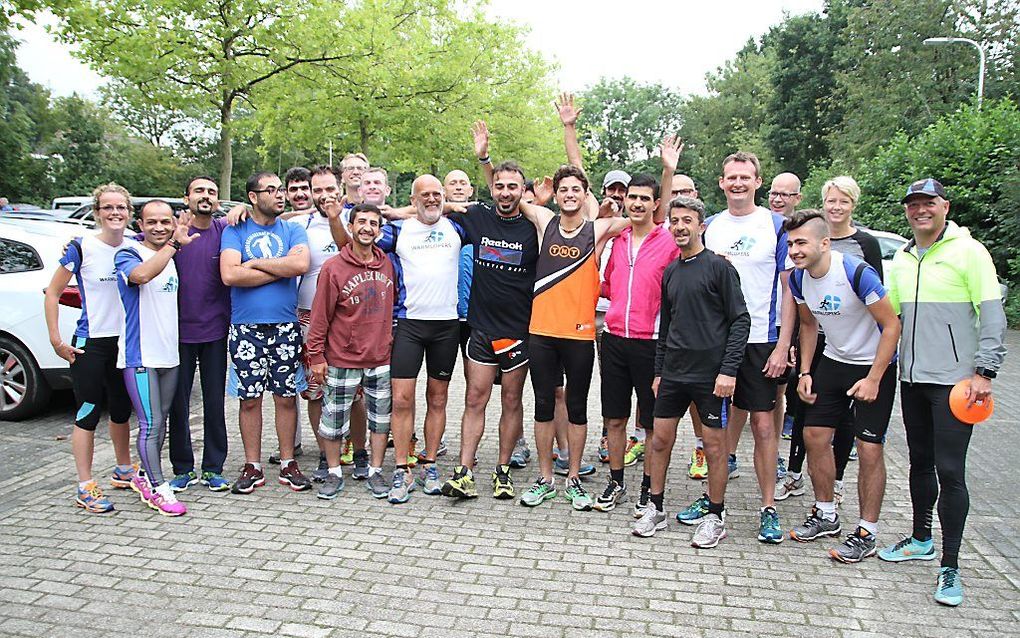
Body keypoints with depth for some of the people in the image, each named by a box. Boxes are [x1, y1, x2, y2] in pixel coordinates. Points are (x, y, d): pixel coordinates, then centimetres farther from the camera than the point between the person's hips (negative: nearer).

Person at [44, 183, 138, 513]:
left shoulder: (135, 247, 1)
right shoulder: (82, 247, -10)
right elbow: (52, 294, -6)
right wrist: (56, 340, -10)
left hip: (127, 342, 5)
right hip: (91, 344, -5)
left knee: (121, 411, 17)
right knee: (88, 414, 0)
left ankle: (123, 471, 35)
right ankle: (85, 488, 9)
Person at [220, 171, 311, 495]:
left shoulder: (293, 230, 7)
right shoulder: (235, 231, 4)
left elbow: (301, 264, -14)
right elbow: (229, 274, -13)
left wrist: (254, 263, -9)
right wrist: (281, 270, -9)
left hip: (286, 328, 1)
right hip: (246, 328, -1)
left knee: (286, 397, 6)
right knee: (250, 398, 6)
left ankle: (288, 463, 18)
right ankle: (252, 467, 17)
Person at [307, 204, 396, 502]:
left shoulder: (387, 265, 5)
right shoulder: (333, 268, -8)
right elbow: (320, 315, -7)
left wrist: (392, 340, 15)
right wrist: (316, 356, -7)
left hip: (381, 358, 4)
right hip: (342, 359, -3)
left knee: (381, 418, 10)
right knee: (334, 419, 6)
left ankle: (376, 472, 24)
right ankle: (334, 473, 23)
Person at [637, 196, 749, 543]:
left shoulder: (718, 267, -6)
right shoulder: (670, 272, 12)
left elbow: (740, 320, -9)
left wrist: (728, 370, -16)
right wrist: (658, 371, 16)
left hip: (711, 374, -6)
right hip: (673, 372, 6)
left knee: (714, 444, 4)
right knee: (660, 439, 8)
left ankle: (716, 517, 17)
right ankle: (656, 508, 22)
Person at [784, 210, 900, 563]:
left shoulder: (857, 273, -27)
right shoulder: (799, 278, -7)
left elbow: (892, 325, -20)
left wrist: (873, 379, -21)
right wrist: (805, 372, 4)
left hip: (874, 365, -6)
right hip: (833, 361, 7)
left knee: (869, 449, -6)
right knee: (815, 435, 6)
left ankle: (867, 533, 8)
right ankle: (826, 515, 24)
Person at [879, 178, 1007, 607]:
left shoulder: (968, 251, -5)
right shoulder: (901, 259, 12)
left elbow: (992, 314, -9)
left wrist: (984, 370, -15)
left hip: (954, 381, -6)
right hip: (912, 378, 6)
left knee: (950, 471, -5)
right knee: (920, 463, 16)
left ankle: (950, 567, 4)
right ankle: (921, 540, 32)